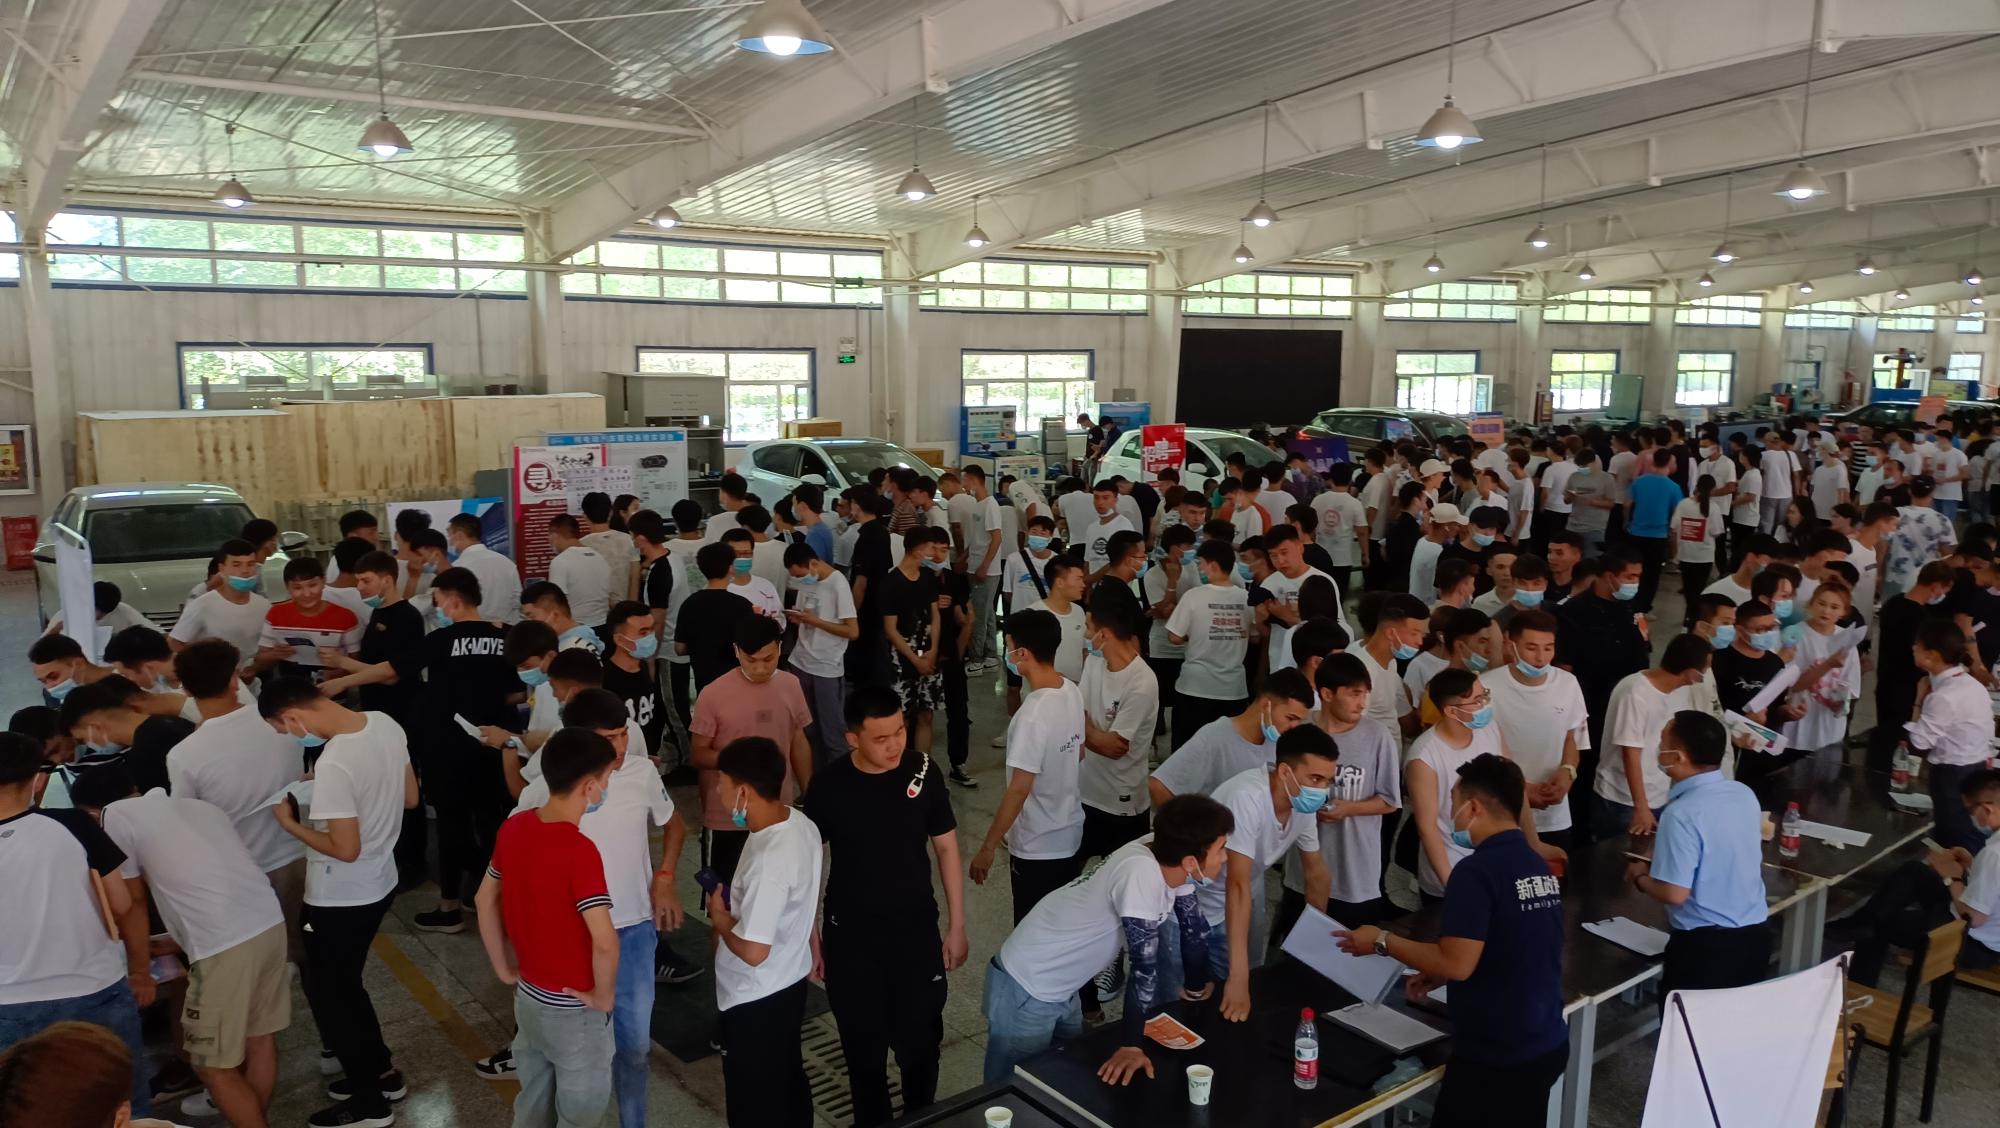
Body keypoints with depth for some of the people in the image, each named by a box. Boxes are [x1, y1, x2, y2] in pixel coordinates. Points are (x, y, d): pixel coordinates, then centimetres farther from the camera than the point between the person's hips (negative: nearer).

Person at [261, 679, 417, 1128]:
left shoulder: (333, 764, -31)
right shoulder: (386, 724, -6)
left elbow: (345, 849, -26)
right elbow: (409, 797, 6)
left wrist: (290, 822, -14)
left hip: (340, 899, -8)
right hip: (379, 883, 8)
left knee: (328, 994, 12)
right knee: (344, 984, 26)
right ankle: (381, 1073, 40)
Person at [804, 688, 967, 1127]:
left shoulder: (923, 771, -12)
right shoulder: (828, 783, -14)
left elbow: (946, 847, -1)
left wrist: (956, 924, 0)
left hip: (916, 931, 0)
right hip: (850, 936, 0)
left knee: (920, 1043, 8)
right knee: (863, 1046, 13)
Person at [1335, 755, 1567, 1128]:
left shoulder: (1477, 870, -21)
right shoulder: (1540, 868, 4)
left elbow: (1458, 964, -24)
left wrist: (1382, 941, -12)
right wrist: (1439, 975, 15)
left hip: (1496, 1056, -8)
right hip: (1547, 1045, 8)